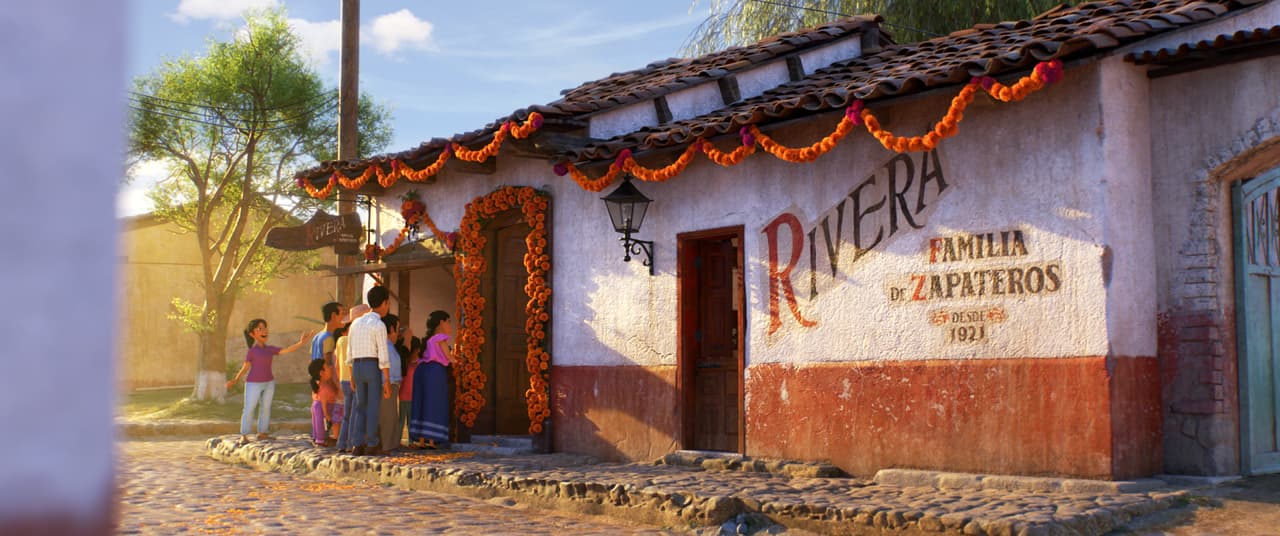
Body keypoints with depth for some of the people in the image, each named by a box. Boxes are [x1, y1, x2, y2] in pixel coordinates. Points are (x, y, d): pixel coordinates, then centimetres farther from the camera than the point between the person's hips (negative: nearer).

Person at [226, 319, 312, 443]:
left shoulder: (270, 349, 6)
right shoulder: (251, 351, -6)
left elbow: (286, 350, -5)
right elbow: (245, 367, -3)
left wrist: (300, 343, -16)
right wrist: (236, 380, -13)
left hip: (269, 383, 5)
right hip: (254, 384, -5)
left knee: (266, 408, 8)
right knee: (249, 409, -4)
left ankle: (262, 433, 16)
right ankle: (243, 435, 2)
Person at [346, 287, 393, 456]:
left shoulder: (356, 323, 11)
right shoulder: (379, 325, -10)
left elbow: (349, 353, 14)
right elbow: (383, 355, -15)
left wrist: (352, 376, 22)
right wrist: (387, 381, -13)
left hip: (357, 366, 6)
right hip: (374, 367, -6)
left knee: (360, 406, 12)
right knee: (374, 406, 1)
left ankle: (357, 445, 6)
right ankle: (371, 446, 2)